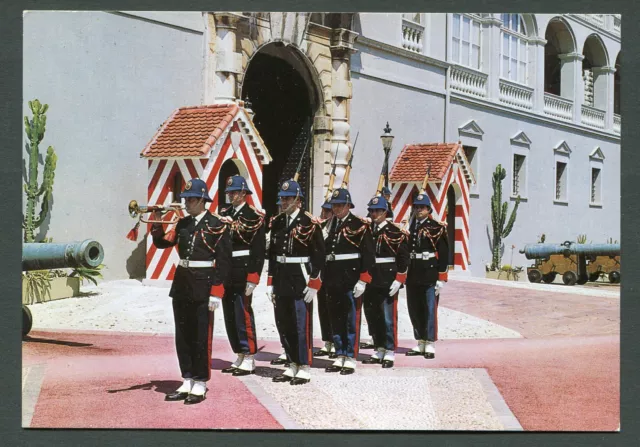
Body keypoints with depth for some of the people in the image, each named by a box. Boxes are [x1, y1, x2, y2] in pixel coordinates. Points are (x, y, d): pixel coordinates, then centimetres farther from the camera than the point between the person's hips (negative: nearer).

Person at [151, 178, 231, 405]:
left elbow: (223, 261, -11)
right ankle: (187, 381, 21)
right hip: (182, 284, 7)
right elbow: (162, 242, 11)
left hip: (203, 286, -7)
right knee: (183, 337, 11)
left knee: (201, 338, 0)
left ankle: (200, 385, 9)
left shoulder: (217, 225, -8)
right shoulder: (183, 224, 11)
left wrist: (216, 292, -15)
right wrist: (157, 222, -4)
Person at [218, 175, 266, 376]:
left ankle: (249, 360, 1)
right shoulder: (224, 214, 14)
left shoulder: (254, 216, -6)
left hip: (242, 275, -7)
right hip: (226, 275, 7)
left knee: (243, 315, -6)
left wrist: (252, 278, -16)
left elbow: (259, 250, -11)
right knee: (230, 317, 10)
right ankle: (239, 357, 19)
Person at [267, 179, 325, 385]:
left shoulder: (309, 223, -8)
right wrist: (270, 283, 10)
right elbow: (272, 253, 13)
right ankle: (292, 366, 21)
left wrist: (313, 285, -14)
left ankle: (305, 369, 7)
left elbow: (319, 256, -10)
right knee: (284, 325, 11)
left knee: (302, 326, -2)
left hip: (301, 279, -6)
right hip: (281, 280, 6)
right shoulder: (277, 222, 10)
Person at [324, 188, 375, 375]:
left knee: (351, 320, -1)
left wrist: (363, 281, -15)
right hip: (332, 280, 6)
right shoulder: (329, 225, 12)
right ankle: (339, 357, 18)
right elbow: (323, 251, 14)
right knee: (336, 320, 10)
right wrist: (325, 279, 11)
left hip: (351, 279, -6)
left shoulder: (359, 225, -5)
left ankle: (351, 359, 4)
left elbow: (368, 255, -10)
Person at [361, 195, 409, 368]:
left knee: (389, 318, -2)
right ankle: (379, 351, 22)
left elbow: (403, 257, -7)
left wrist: (398, 280, -12)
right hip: (370, 282, 5)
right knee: (373, 317, 11)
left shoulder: (395, 232, -5)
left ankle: (390, 353, 5)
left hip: (388, 282, -5)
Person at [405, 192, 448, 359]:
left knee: (430, 310, -4)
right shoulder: (409, 228, 11)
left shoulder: (437, 228, -3)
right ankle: (420, 344, 18)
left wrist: (441, 279, -10)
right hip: (412, 276, 5)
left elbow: (444, 255, -6)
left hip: (430, 276, -5)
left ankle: (430, 345, 2)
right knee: (414, 311, 9)